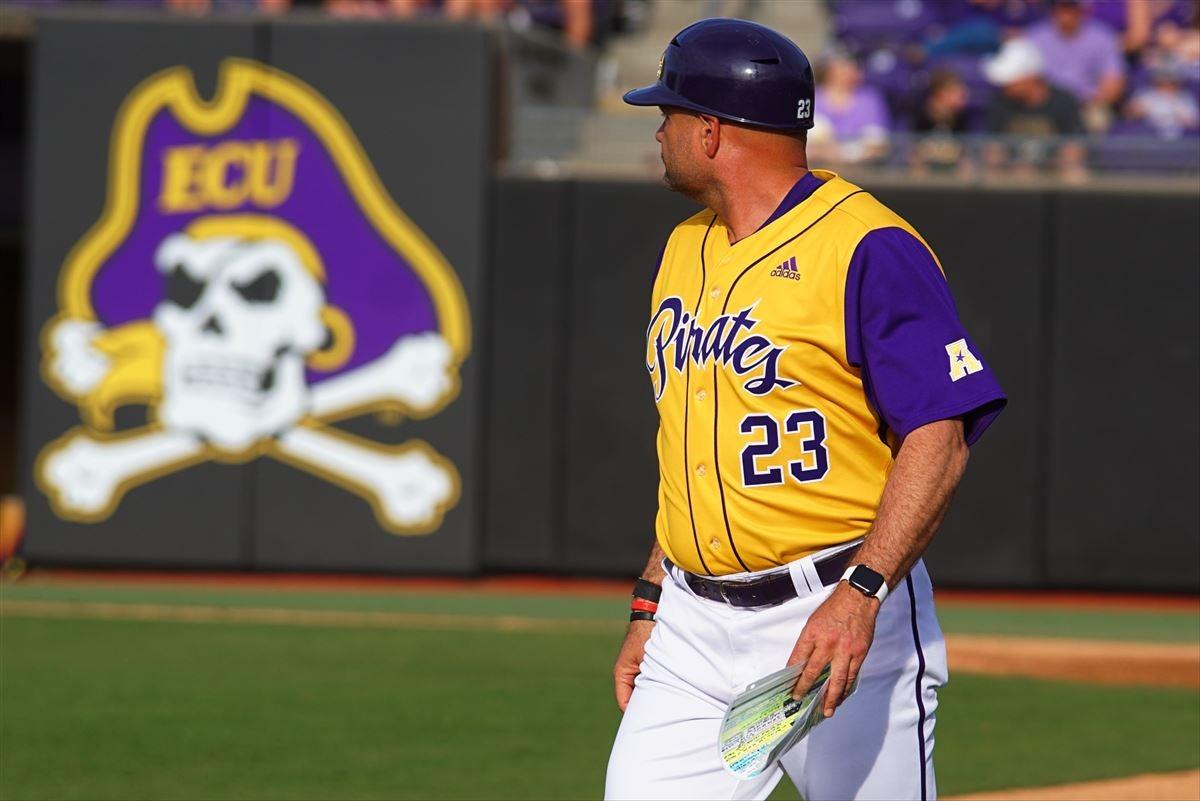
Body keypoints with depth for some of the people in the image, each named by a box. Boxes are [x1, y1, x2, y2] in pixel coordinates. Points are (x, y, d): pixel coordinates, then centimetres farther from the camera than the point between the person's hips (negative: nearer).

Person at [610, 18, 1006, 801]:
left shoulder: (869, 250, -10)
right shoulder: (684, 250, 16)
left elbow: (939, 440, -17)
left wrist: (861, 594, -27)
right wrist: (651, 606, 19)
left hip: (838, 620, -7)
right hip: (695, 632, 7)